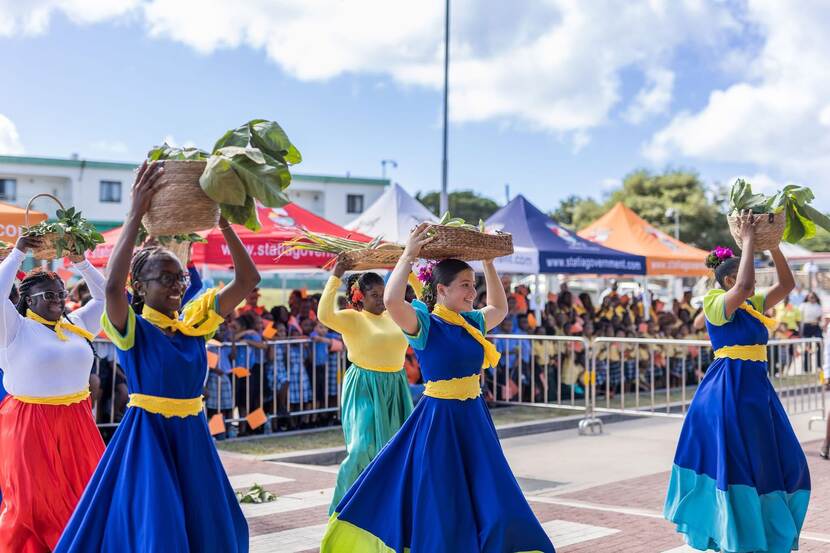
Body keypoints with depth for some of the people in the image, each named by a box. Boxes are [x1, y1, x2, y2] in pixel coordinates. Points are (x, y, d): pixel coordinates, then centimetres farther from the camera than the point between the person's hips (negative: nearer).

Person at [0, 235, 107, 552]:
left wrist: (80, 261, 11)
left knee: (83, 495, 7)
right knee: (33, 501, -1)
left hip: (76, 423, 5)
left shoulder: (76, 326, 11)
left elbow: (105, 296, 19)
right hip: (30, 426, -5)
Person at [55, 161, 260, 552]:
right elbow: (112, 286, -30)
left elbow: (248, 279, -1)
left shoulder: (195, 322, 5)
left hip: (192, 437, 6)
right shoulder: (132, 328, -8)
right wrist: (136, 214, -30)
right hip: (147, 437, -5)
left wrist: (221, 219, -11)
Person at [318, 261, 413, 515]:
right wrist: (335, 278, -22)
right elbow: (325, 315, -26)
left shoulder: (394, 316, 9)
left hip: (395, 388, 6)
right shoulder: (352, 318, -7)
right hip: (364, 388, -6)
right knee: (364, 447, -15)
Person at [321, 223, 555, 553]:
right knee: (441, 509, 0)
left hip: (473, 420, 7)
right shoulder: (425, 324, -11)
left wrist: (489, 263, 22)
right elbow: (392, 300, -30)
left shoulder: (471, 323, 9)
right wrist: (409, 255, -21)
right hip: (439, 421, -7)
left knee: (489, 507, 7)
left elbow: (500, 308, 30)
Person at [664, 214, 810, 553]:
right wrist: (748, 240, -20)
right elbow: (743, 287, -29)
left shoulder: (754, 305, 14)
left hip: (757, 388, 9)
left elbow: (787, 284, 12)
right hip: (729, 389, -9)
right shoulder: (718, 304, -10)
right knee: (736, 462, -3)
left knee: (782, 463, 10)